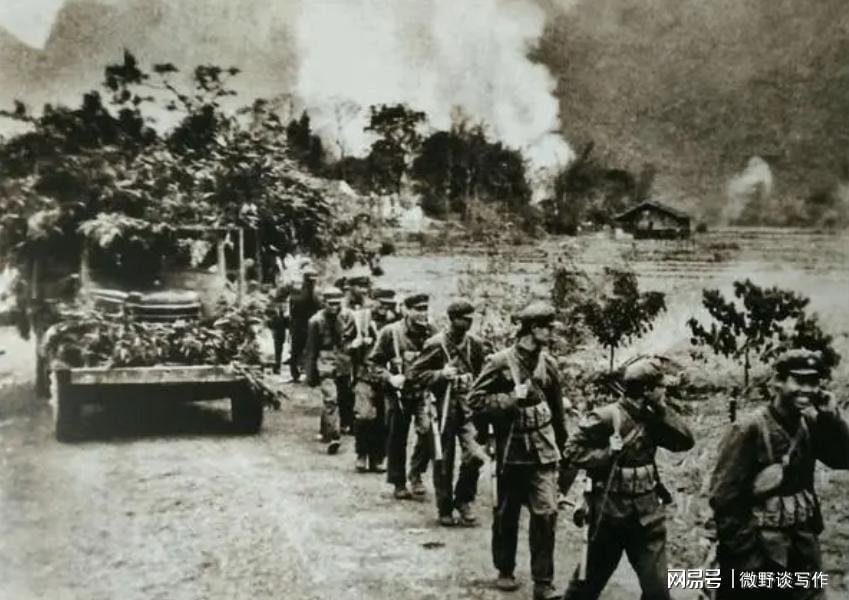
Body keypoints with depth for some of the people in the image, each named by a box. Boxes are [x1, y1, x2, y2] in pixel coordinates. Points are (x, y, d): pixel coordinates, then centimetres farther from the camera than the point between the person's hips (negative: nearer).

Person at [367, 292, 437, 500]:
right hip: (399, 393, -1)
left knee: (428, 430, -18)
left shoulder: (431, 332, 0)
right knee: (397, 440, 7)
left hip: (424, 391, 1)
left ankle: (416, 473, 4)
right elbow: (374, 362, 0)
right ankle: (398, 484, 23)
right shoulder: (391, 332, -6)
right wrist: (389, 377, -14)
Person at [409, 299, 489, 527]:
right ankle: (445, 510, 20)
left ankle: (463, 500, 10)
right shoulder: (436, 344, -7)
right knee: (444, 461, 5)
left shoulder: (475, 344, 6)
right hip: (444, 407, -3)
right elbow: (416, 374, -5)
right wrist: (441, 374, -17)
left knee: (475, 455, -13)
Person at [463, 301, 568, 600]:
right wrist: (511, 398, -18)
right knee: (506, 514, 11)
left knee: (546, 512, -7)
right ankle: (505, 571, 31)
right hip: (512, 449, -2)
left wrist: (561, 443, 22)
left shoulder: (548, 363, 2)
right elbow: (474, 401, -11)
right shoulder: (500, 362, -10)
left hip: (542, 449, 2)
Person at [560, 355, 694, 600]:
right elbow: (572, 453, -15)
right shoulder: (605, 418, -16)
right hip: (609, 514, -4)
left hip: (646, 515, 5)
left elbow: (685, 441, -5)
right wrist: (607, 453, -22)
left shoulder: (651, 419, 2)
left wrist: (662, 410, -11)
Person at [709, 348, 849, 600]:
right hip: (761, 551, -6)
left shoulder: (809, 425, 4)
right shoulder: (749, 429, -16)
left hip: (804, 548, 6)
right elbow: (723, 498, -17)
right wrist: (744, 553, -16)